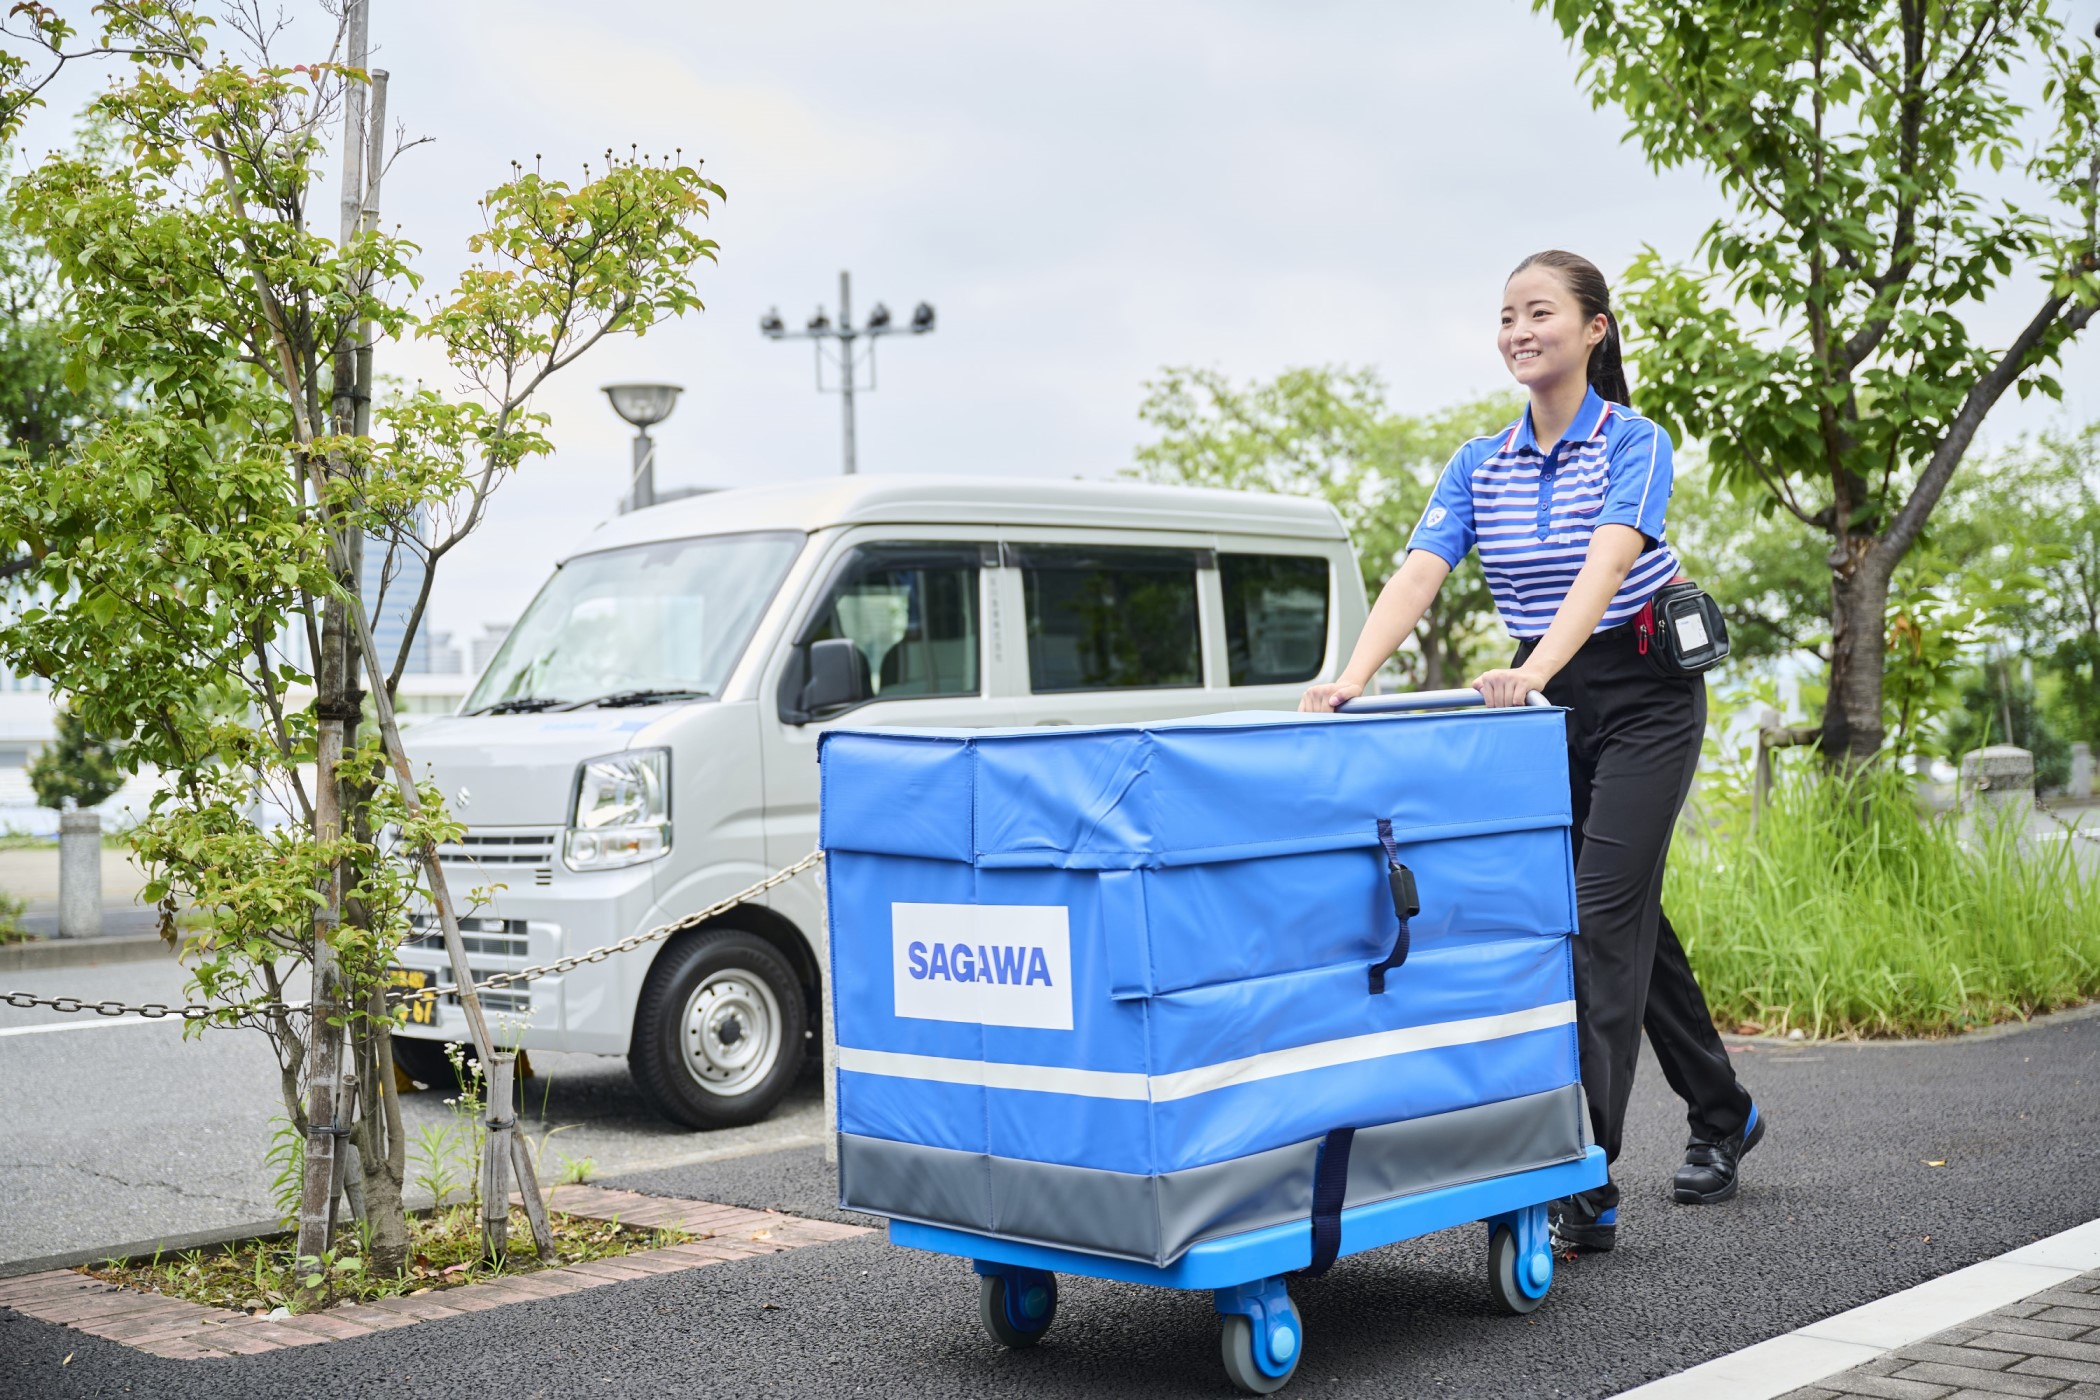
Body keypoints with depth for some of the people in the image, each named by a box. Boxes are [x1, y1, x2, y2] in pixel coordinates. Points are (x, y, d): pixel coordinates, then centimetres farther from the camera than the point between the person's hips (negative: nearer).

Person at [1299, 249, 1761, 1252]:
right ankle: (1721, 1114, 35)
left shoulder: (1634, 444, -12)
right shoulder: (1480, 465, 3)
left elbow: (1602, 570, -29)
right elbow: (1416, 577, -10)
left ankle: (1586, 1188, -11)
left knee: (1603, 920, -12)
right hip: (1548, 703, 6)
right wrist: (1352, 679, -27)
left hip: (1641, 695, -6)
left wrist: (1534, 670, -45)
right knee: (1629, 915, 14)